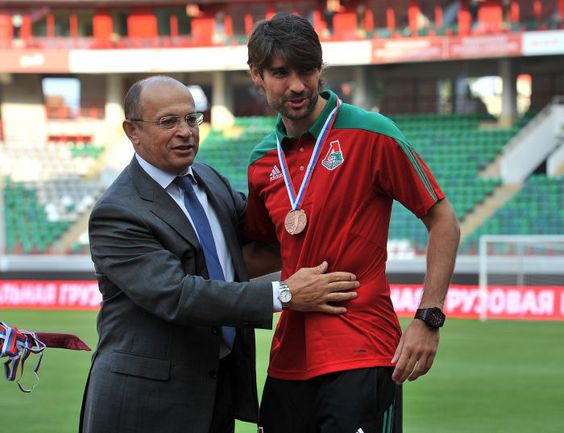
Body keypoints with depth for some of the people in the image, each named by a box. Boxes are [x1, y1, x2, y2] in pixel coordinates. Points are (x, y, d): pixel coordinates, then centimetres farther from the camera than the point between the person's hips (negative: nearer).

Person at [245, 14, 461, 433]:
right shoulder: (263, 162, 10)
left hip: (361, 354, -6)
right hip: (291, 357, 6)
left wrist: (428, 319, -12)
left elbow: (443, 221, -5)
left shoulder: (371, 135, -8)